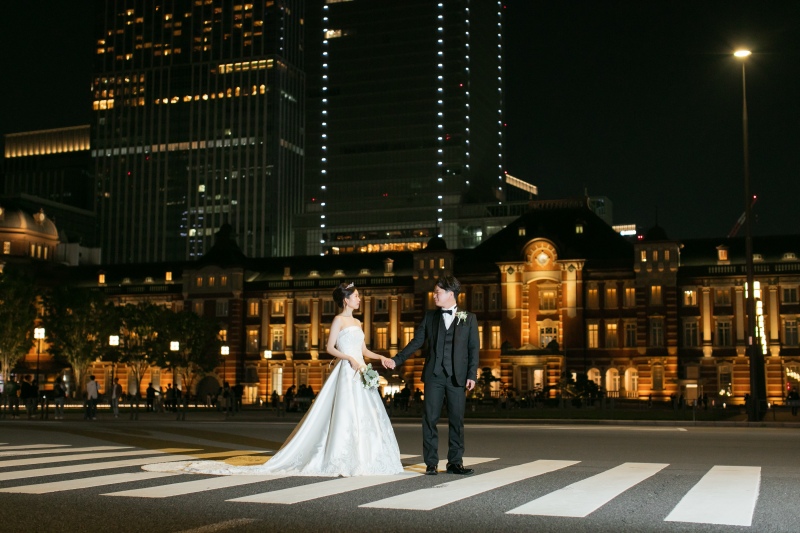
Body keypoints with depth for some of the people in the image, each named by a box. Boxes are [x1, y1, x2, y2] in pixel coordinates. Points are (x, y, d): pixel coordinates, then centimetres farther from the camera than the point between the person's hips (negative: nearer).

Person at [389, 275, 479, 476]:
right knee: (430, 418, 0)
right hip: (433, 375, 1)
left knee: (457, 420, 2)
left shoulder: (468, 318, 5)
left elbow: (473, 348, 2)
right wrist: (396, 360, 0)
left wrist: (472, 375, -6)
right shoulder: (430, 316, 10)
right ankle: (431, 463, 6)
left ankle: (455, 462, 12)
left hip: (457, 376, -1)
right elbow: (416, 342, 9)